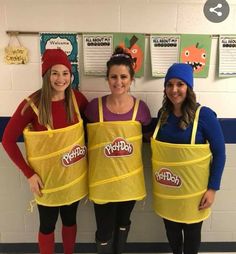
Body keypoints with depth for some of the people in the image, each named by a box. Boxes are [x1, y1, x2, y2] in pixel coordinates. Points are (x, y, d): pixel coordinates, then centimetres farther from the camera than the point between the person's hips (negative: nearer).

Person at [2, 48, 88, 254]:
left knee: (70, 220, 23)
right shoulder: (32, 104, -19)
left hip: (74, 174, 4)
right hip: (47, 177, -3)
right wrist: (29, 173, -13)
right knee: (48, 225, 16)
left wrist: (88, 151, 0)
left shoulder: (76, 98, -8)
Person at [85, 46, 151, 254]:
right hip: (102, 180, -1)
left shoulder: (140, 108, -8)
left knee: (123, 223, 26)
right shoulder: (94, 106, -11)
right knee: (104, 231, 12)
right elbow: (86, 140, 0)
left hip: (130, 179, 2)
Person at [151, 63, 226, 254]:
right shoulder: (163, 113, -1)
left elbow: (219, 153, -11)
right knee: (171, 228, 21)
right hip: (166, 189, 4)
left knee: (191, 231, 17)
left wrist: (212, 188, -13)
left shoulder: (204, 115, -15)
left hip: (192, 188, -4)